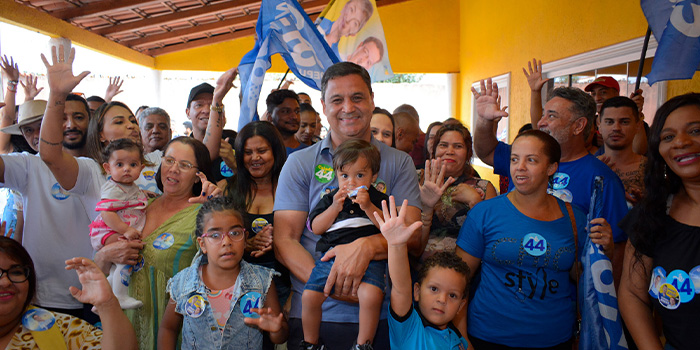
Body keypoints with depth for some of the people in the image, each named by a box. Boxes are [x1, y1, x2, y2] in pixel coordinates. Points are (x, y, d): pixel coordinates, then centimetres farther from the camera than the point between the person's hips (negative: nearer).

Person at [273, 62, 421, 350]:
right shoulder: (299, 163, 2)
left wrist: (367, 245, -25)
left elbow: (414, 239, -5)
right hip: (313, 316, 0)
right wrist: (326, 284, -19)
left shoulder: (399, 162, 3)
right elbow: (284, 240, -4)